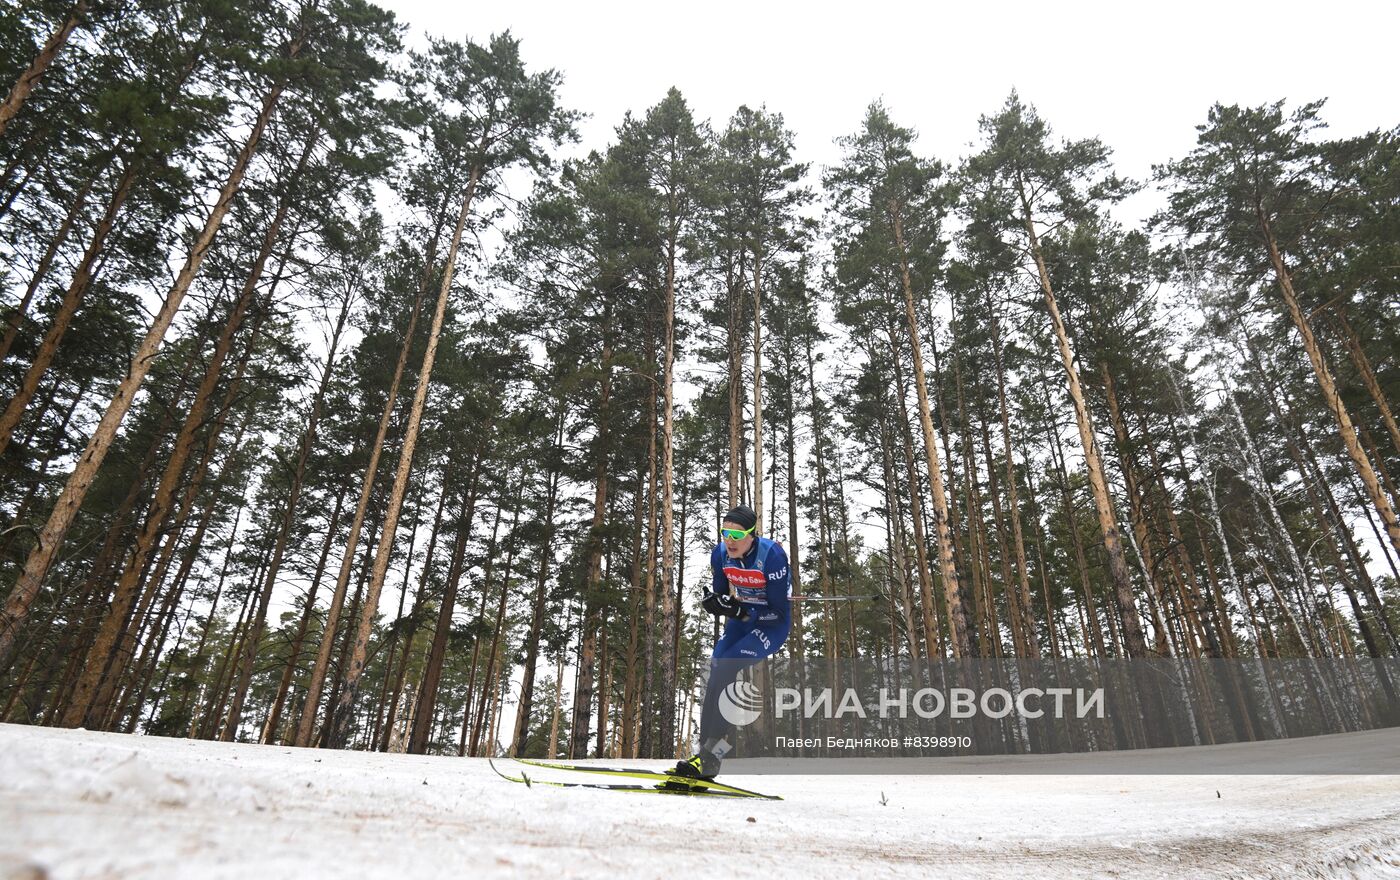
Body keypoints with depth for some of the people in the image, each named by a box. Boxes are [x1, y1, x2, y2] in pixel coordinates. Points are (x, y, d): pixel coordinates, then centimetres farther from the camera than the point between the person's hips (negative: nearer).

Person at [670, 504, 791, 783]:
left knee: (725, 669, -22)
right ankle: (706, 753, -2)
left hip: (772, 624, -6)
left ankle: (709, 757, -18)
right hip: (741, 620, 6)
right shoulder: (720, 553, -10)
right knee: (715, 673, -10)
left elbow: (778, 610, -23)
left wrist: (740, 612, -33)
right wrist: (715, 602, -19)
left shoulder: (771, 554, -26)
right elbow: (719, 593, 4)